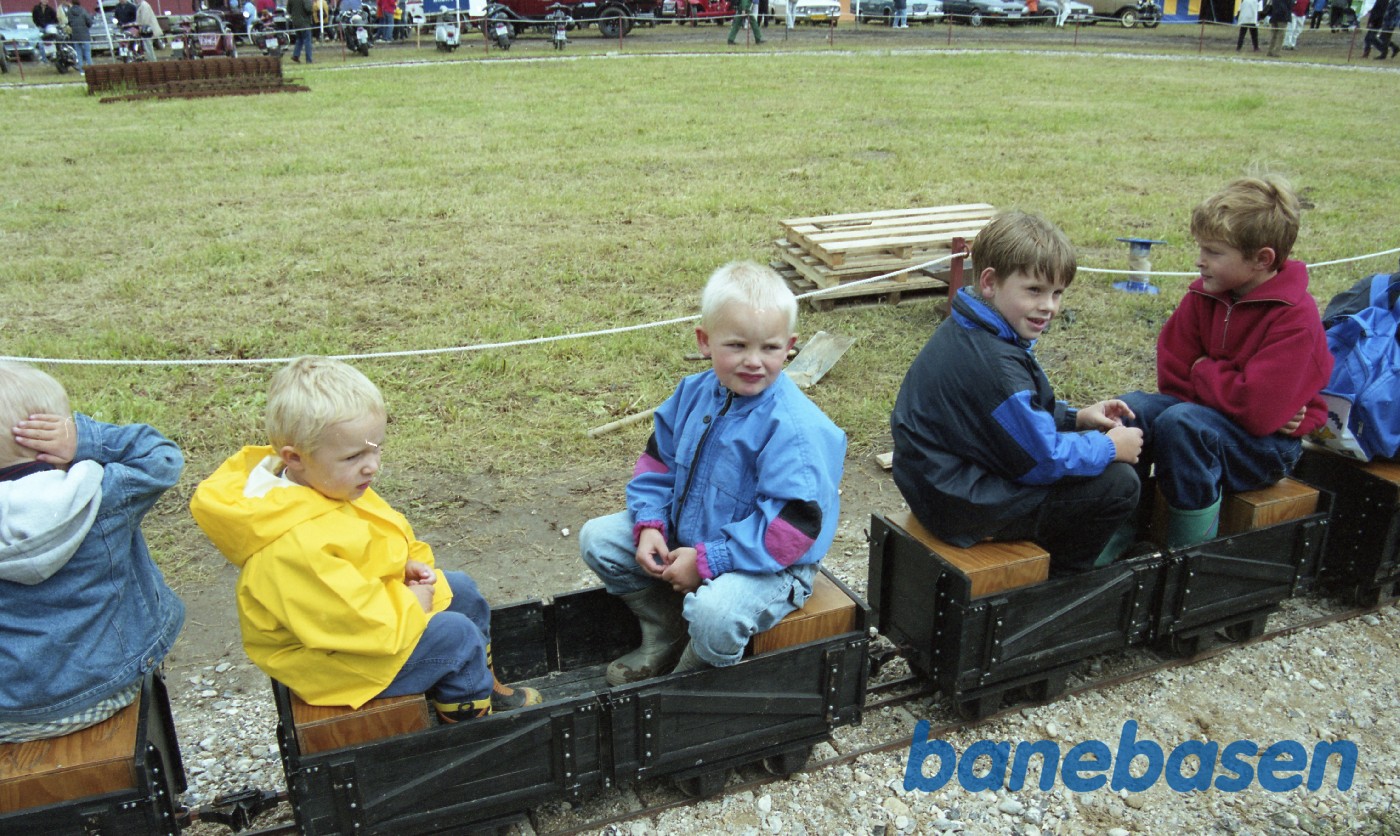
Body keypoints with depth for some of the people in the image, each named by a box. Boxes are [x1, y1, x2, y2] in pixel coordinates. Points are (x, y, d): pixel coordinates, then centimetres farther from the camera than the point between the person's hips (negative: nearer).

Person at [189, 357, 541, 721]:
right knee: (456, 635, -16)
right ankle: (473, 713, 10)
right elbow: (371, 624, -35)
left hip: (367, 602, 10)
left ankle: (484, 686, 32)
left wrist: (411, 565, -5)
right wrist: (415, 600, -19)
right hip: (329, 663, -10)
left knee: (460, 589, 14)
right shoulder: (296, 546, -37)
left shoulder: (329, 485, -6)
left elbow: (392, 536, 12)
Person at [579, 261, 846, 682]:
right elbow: (658, 461, 8)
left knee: (714, 611, -37)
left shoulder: (795, 426, -27)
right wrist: (650, 525, -10)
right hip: (684, 536, 8)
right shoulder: (694, 393, -4)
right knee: (597, 538, 5)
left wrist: (706, 560, -27)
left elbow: (792, 525, -29)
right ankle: (664, 637, 17)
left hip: (768, 562, -7)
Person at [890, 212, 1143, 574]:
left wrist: (1075, 418, 8)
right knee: (1118, 483, -10)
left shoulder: (972, 333, 4)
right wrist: (1111, 448, -7)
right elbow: (1043, 459, -21)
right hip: (961, 507, -11)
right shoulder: (993, 364, -29)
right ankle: (1058, 580, 12)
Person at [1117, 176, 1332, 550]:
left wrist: (1203, 372, -12)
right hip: (1213, 421, 6)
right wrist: (1219, 382, -16)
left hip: (1271, 444, -6)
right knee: (1131, 408, -18)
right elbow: (1172, 376, 0)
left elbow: (1258, 409, -28)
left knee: (1180, 422, -33)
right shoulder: (1204, 295, 0)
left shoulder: (1296, 319, -19)